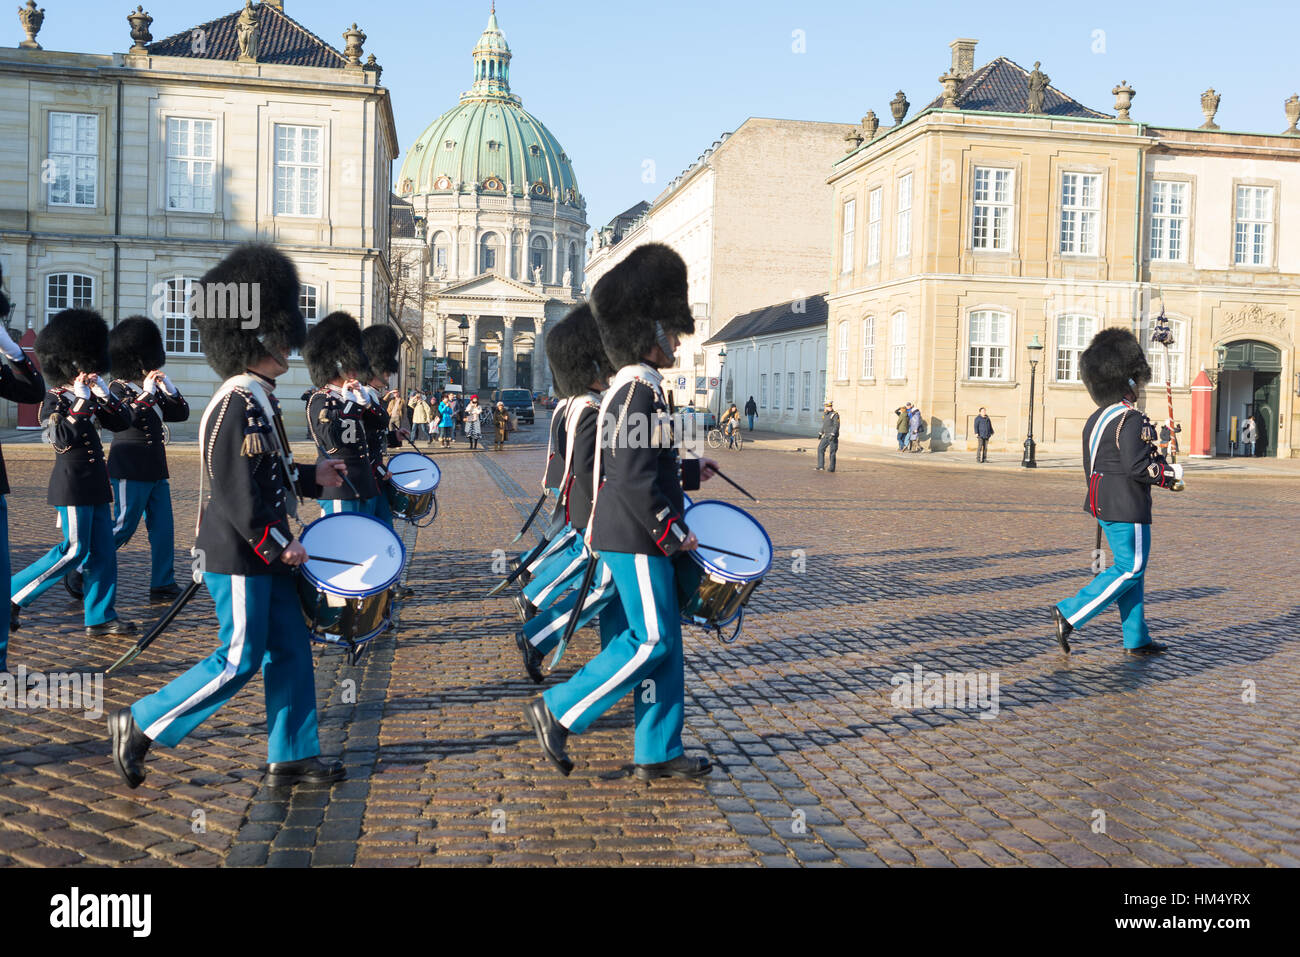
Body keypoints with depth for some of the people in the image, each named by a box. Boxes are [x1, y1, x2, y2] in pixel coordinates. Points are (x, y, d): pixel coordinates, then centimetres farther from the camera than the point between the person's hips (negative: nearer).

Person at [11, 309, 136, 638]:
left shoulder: (90, 397, 14)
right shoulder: (54, 400, -7)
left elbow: (122, 422, 8)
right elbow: (62, 437, -20)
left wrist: (104, 393, -3)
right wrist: (81, 401, -20)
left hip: (94, 486, 8)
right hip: (73, 485, -8)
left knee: (103, 551, 5)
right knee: (74, 550, -8)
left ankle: (101, 617, 9)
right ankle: (12, 596, 4)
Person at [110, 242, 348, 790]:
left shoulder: (259, 400, 13)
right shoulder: (237, 405, -18)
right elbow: (234, 490, -23)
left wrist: (311, 477, 12)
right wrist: (277, 545, -18)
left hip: (265, 555, 10)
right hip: (240, 556, -10)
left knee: (291, 652, 11)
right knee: (239, 661, -2)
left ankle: (292, 757, 18)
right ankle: (138, 727, 12)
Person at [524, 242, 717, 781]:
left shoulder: (630, 388, 15)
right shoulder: (639, 391, -17)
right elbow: (633, 478, -23)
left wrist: (688, 471, 25)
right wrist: (672, 534, -17)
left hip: (629, 535, 10)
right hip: (637, 539, -10)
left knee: (662, 639, 11)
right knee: (652, 640, -5)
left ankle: (658, 752, 17)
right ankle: (558, 713, 2)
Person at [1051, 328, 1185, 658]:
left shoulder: (1096, 419, 11)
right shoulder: (1131, 419, -17)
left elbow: (1090, 467, 16)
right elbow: (1136, 466, -24)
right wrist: (1170, 477, -9)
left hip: (1102, 502, 10)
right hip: (1126, 506, -10)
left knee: (1132, 567, 15)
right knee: (1130, 569, -2)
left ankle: (1137, 640, 19)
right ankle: (1069, 614, -8)